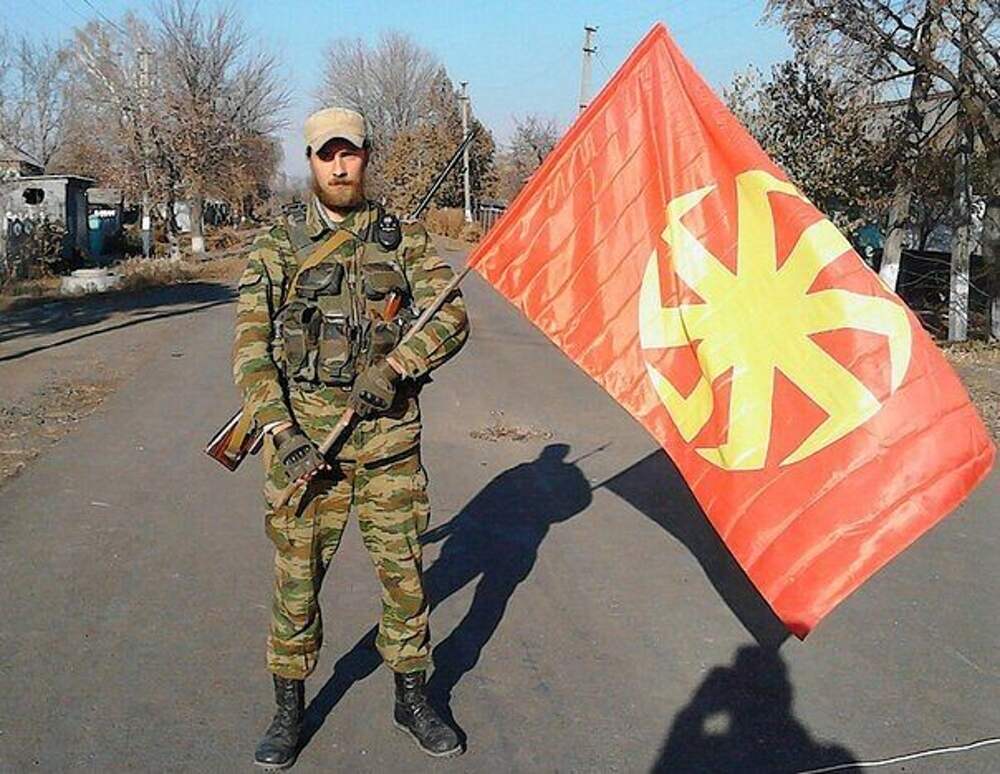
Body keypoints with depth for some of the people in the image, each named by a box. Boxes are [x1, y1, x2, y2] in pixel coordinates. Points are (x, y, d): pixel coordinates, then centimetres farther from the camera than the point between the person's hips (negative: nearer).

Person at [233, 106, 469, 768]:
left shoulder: (405, 241, 6)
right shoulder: (278, 249, 4)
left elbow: (451, 316, -2)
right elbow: (251, 349, 0)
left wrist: (393, 367, -19)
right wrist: (281, 433, -11)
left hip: (389, 438, 1)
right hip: (304, 438, 0)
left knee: (404, 570, 9)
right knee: (297, 574, 6)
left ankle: (412, 698, 28)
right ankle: (289, 708, 24)